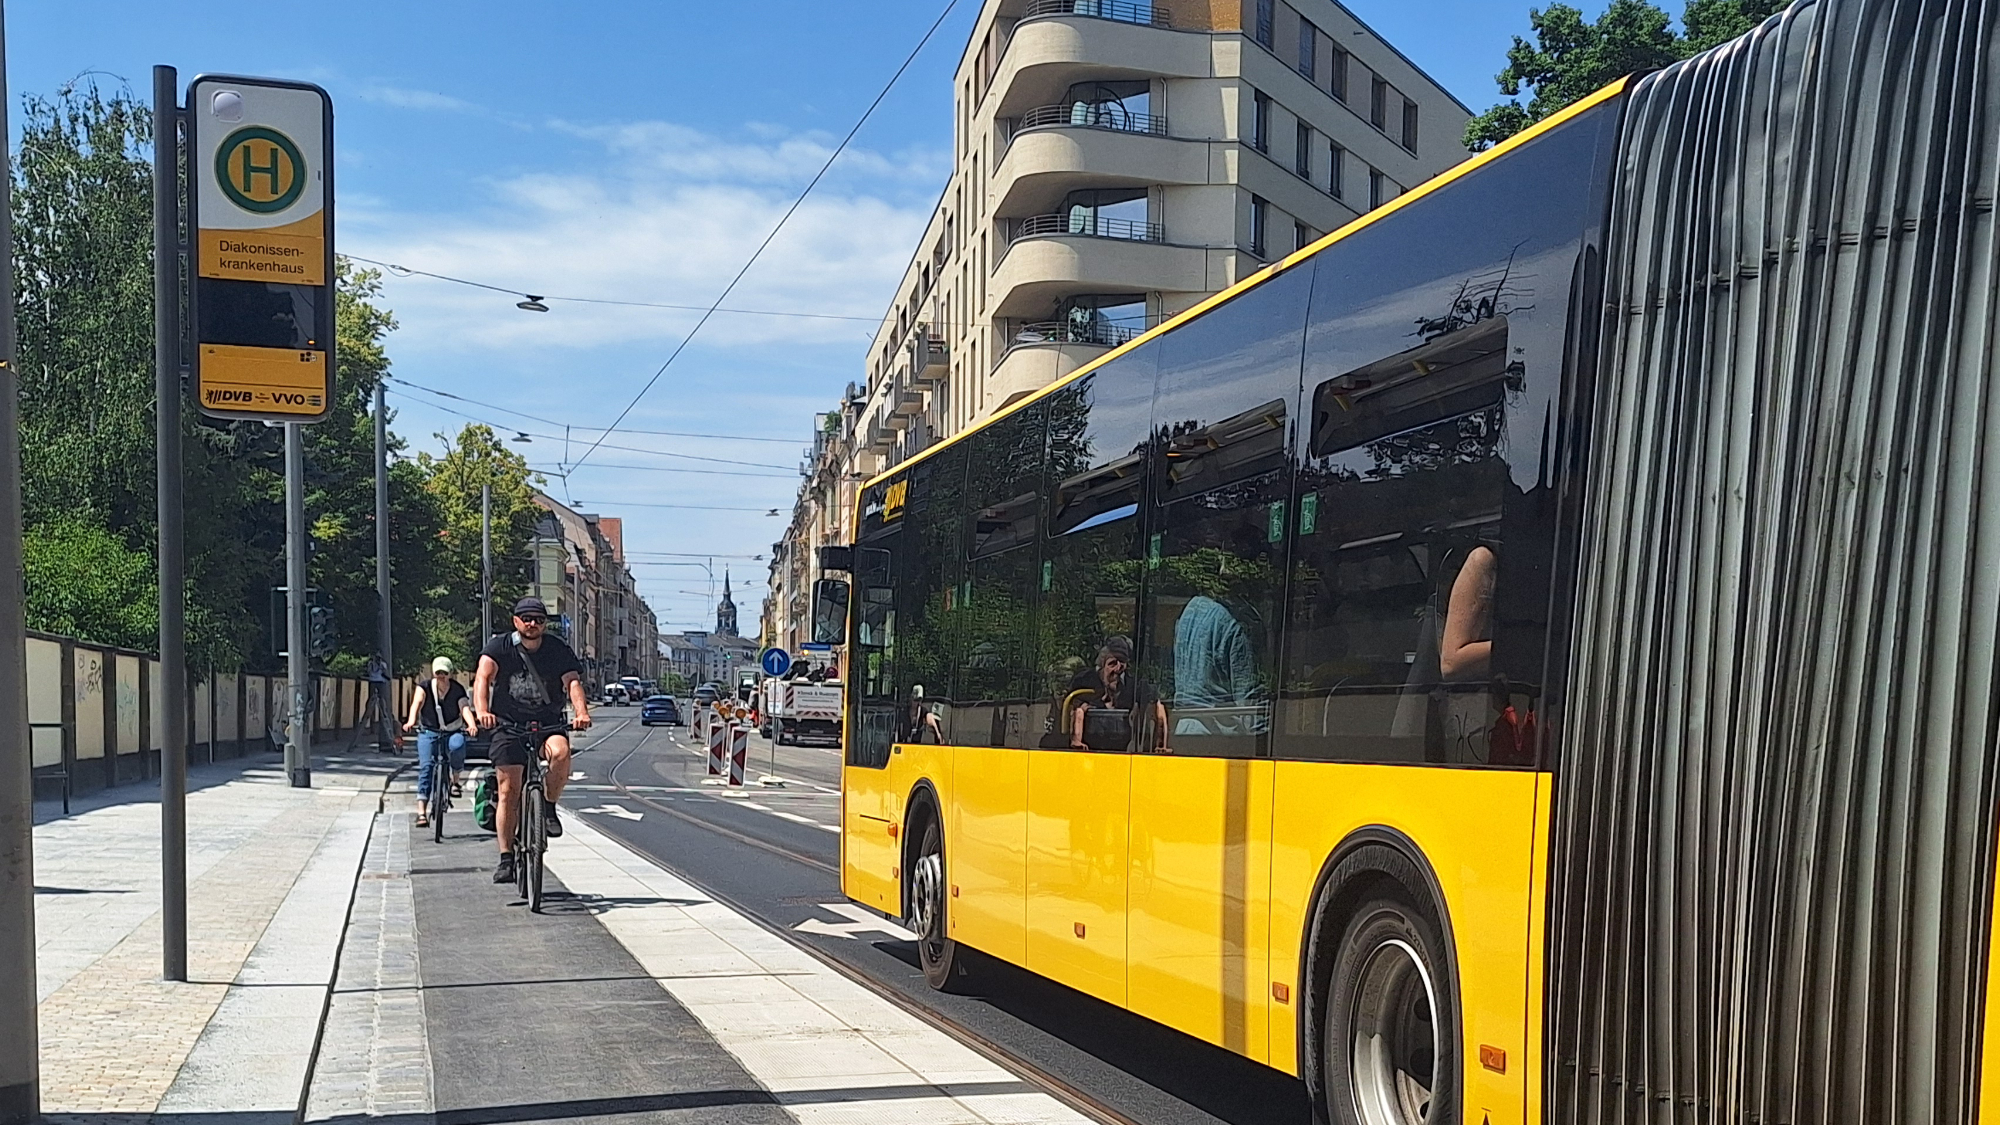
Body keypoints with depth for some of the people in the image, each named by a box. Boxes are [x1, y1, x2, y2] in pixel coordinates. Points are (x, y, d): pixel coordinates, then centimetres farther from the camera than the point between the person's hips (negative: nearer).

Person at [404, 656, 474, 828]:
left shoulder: (458, 690, -5)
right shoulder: (425, 687, -5)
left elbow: (465, 708, -20)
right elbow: (417, 703, -22)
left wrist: (471, 724, -41)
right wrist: (411, 721, -43)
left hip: (452, 731, 0)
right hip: (428, 731, 0)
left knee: (457, 745, -35)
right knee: (426, 766, -16)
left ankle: (456, 780, -6)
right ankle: (422, 812, -19)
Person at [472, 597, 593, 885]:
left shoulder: (559, 650, -3)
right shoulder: (499, 647, -6)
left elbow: (573, 682, -17)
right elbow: (483, 677, -21)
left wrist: (581, 713, -37)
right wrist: (482, 711, -40)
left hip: (548, 723, 0)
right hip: (508, 724, 0)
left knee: (561, 753, -32)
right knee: (508, 791, -6)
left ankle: (549, 808, -6)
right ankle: (506, 858, 3)